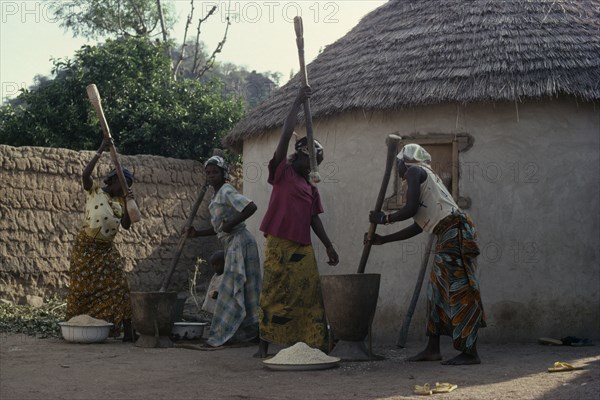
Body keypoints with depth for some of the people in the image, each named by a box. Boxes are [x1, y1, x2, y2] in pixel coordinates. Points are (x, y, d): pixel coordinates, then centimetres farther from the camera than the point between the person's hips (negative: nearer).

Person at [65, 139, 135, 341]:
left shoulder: (120, 201, 10)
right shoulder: (94, 190, -1)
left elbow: (126, 225, 2)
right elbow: (85, 174, -20)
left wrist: (127, 203, -10)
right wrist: (101, 150, -20)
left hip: (107, 249, 4)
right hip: (86, 246, -4)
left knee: (118, 285, -6)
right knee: (83, 287, 1)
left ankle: (127, 329, -8)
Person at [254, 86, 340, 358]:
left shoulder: (310, 185, 19)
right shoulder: (282, 171, 2)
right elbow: (286, 135, -8)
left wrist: (329, 246, 16)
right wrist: (298, 103, -7)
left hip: (303, 247, 6)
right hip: (279, 244, -6)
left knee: (310, 295, 1)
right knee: (275, 295, -3)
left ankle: (315, 344, 3)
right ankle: (264, 345, 5)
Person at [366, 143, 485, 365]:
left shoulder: (415, 171, 1)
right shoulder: (426, 176, 28)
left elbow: (411, 209, -12)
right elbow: (417, 227, 27)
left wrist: (385, 218, 5)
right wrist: (383, 239, 31)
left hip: (454, 231, -10)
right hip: (448, 235, 10)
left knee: (459, 289, -10)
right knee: (437, 290, 13)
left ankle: (470, 352, -10)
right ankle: (432, 349, 17)